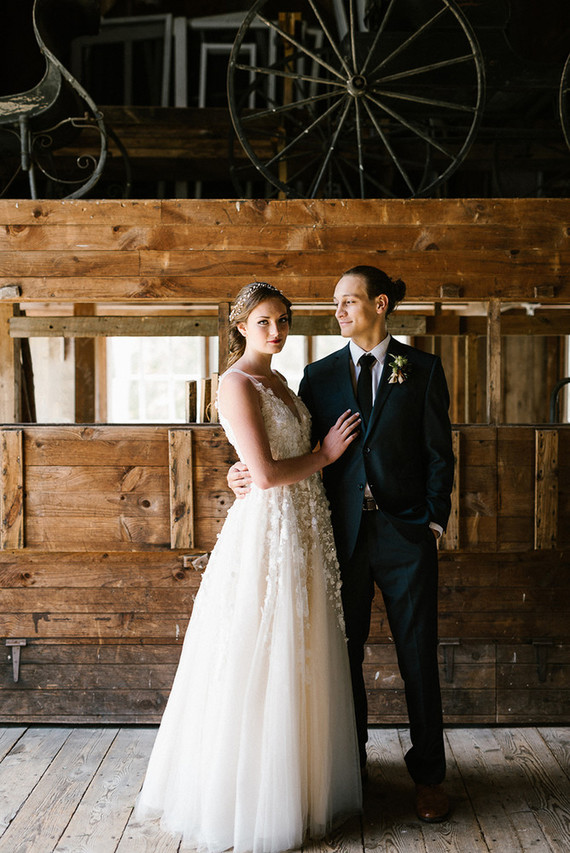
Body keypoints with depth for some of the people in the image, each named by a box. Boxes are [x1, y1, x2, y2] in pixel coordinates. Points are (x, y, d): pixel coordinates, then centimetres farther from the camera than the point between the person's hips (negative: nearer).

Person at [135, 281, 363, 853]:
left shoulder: (277, 381, 15)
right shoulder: (237, 383, -13)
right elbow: (265, 473, -19)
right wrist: (325, 454, -8)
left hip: (301, 530, 9)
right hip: (267, 531, -9)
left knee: (295, 663, 17)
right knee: (260, 663, 1)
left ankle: (298, 780, 33)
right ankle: (254, 799, 17)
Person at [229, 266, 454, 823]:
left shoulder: (422, 370, 3)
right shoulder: (319, 375, 7)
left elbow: (438, 453, 3)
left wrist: (435, 521, -4)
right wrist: (248, 474, -11)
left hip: (405, 534, -1)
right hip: (343, 533, 2)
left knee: (418, 657, 7)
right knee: (343, 656, 11)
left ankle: (427, 776, 24)